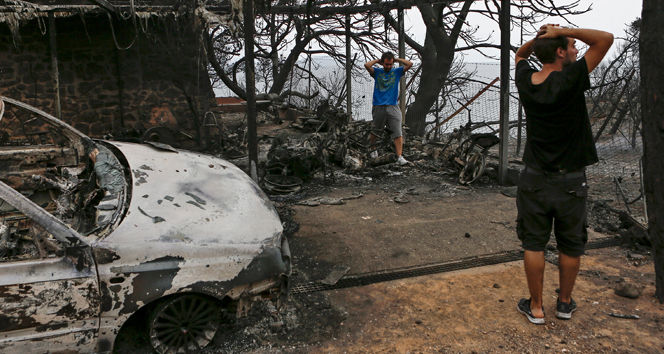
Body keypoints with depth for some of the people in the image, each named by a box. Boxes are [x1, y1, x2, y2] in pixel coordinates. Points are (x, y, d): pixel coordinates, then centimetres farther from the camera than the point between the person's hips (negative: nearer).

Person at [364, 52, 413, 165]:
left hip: (393, 107, 0)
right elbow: (367, 65, -9)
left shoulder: (397, 72, 12)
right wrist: (378, 60, 5)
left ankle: (399, 157, -13)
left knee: (398, 133, -10)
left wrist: (397, 59, 9)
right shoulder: (377, 72, 9)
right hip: (378, 107, 0)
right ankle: (373, 150, 37)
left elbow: (409, 64, 0)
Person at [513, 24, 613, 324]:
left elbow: (520, 53, 20)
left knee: (534, 245, 9)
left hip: (534, 179, 3)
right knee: (570, 246, 15)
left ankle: (536, 307, 20)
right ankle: (565, 303, 31)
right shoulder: (569, 80, -18)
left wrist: (539, 37, 4)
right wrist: (561, 32, -10)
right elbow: (606, 38, -11)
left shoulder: (525, 80, -3)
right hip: (570, 181, -3)